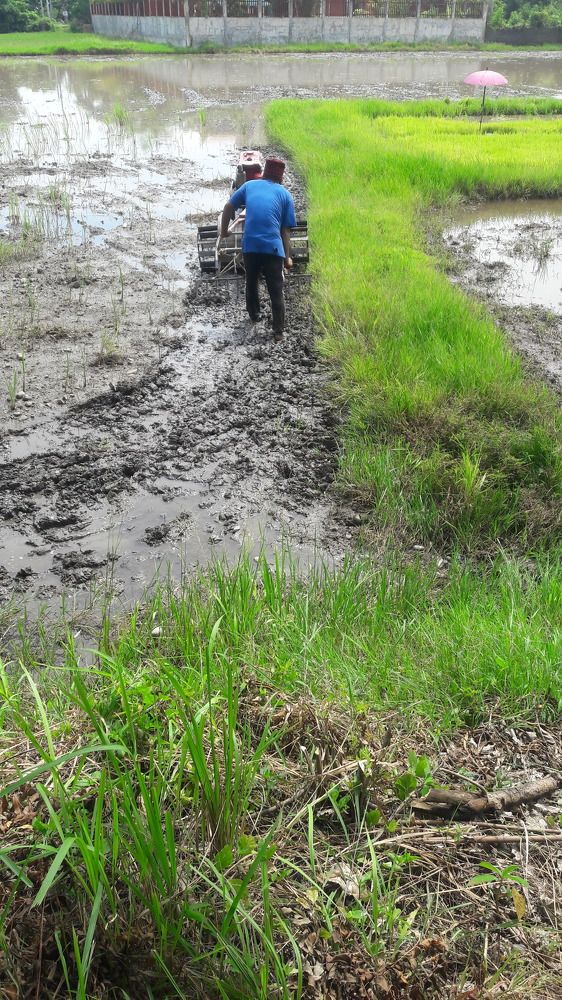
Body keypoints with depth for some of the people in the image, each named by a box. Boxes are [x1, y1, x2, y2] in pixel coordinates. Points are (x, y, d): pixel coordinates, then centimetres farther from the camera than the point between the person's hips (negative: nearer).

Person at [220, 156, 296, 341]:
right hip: (273, 247, -2)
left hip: (250, 245, 2)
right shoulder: (285, 194, 10)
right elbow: (286, 230, 6)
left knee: (251, 282, 25)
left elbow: (228, 207, 14)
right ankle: (278, 331, 1)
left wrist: (224, 231, 27)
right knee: (276, 291, 3)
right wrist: (287, 257, 10)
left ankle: (254, 316, 41)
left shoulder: (249, 185, 15)